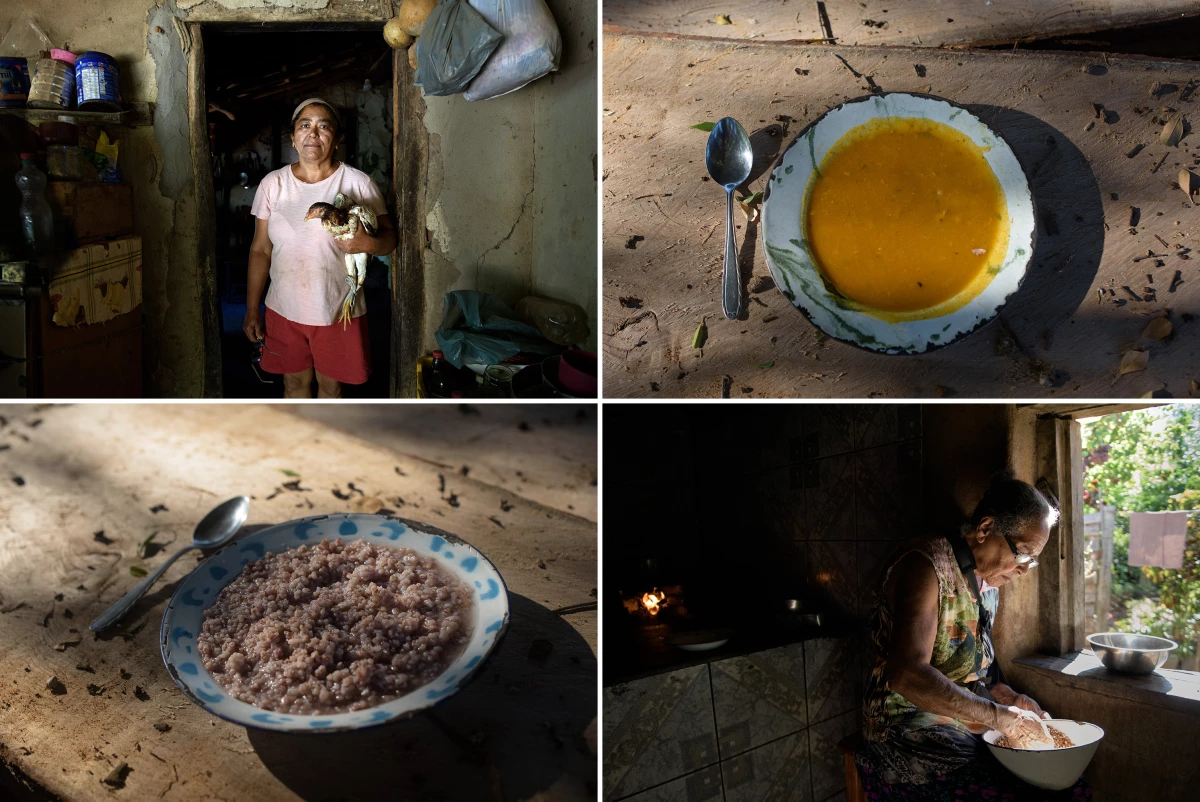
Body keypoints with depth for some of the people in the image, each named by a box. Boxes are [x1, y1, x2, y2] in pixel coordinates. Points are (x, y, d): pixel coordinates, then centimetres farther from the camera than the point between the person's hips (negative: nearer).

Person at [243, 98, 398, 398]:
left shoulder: (358, 183, -6)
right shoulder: (272, 184, 1)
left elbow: (389, 238, -4)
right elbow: (260, 250, 5)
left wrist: (367, 243, -28)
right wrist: (252, 310, 3)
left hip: (338, 310, -2)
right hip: (285, 310, 2)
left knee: (330, 383, 13)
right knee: (294, 382, 14)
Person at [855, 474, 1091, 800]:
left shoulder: (989, 578, 12)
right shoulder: (925, 566, -16)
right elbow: (906, 675, -29)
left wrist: (1010, 698, 6)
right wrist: (1000, 715, -24)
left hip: (973, 732, 8)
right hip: (911, 738, -8)